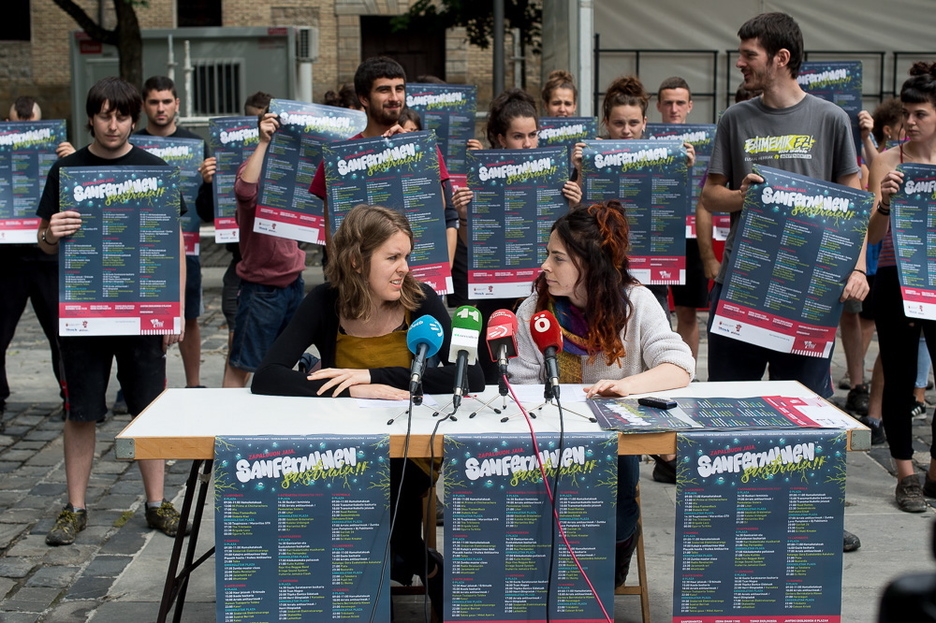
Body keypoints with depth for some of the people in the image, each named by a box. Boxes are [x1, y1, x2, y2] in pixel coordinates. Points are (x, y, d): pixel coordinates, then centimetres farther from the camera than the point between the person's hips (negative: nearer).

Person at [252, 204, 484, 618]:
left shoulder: (421, 300, -7)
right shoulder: (325, 304, -6)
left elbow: (472, 376, -20)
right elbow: (266, 377, -17)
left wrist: (374, 375, -25)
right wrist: (354, 390, -29)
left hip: (409, 459, -1)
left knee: (390, 477, -33)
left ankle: (415, 565, -3)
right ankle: (422, 568, -6)